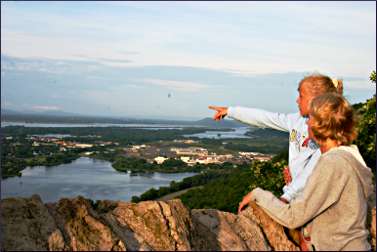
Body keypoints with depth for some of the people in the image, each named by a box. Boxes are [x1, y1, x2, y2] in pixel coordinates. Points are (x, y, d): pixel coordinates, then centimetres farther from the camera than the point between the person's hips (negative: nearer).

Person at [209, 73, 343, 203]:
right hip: (291, 192, 6)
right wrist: (230, 111, 17)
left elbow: (312, 172, -22)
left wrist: (287, 196, -25)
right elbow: (264, 118, 13)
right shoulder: (298, 120, 6)